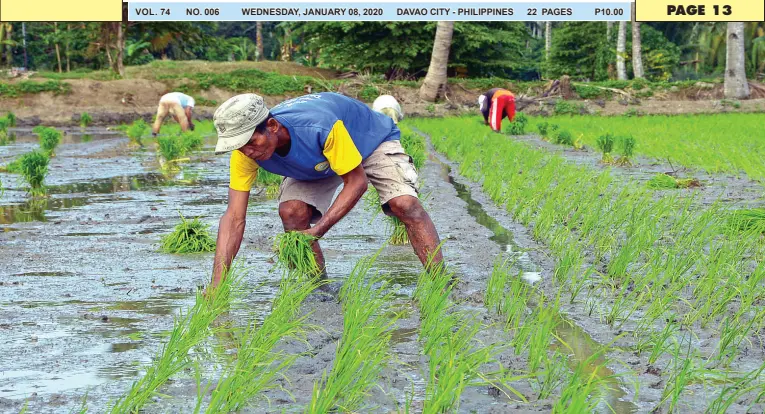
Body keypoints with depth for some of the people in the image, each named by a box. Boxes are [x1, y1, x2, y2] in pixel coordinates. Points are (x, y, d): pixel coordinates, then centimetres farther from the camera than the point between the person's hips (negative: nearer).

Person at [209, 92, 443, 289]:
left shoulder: (320, 127, -44)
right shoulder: (245, 152, -29)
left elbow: (357, 182, -31)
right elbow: (234, 218, -27)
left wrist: (316, 232, -39)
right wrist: (216, 287, -35)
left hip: (373, 141, -4)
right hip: (315, 163, 4)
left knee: (405, 204, -26)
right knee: (290, 211, -21)